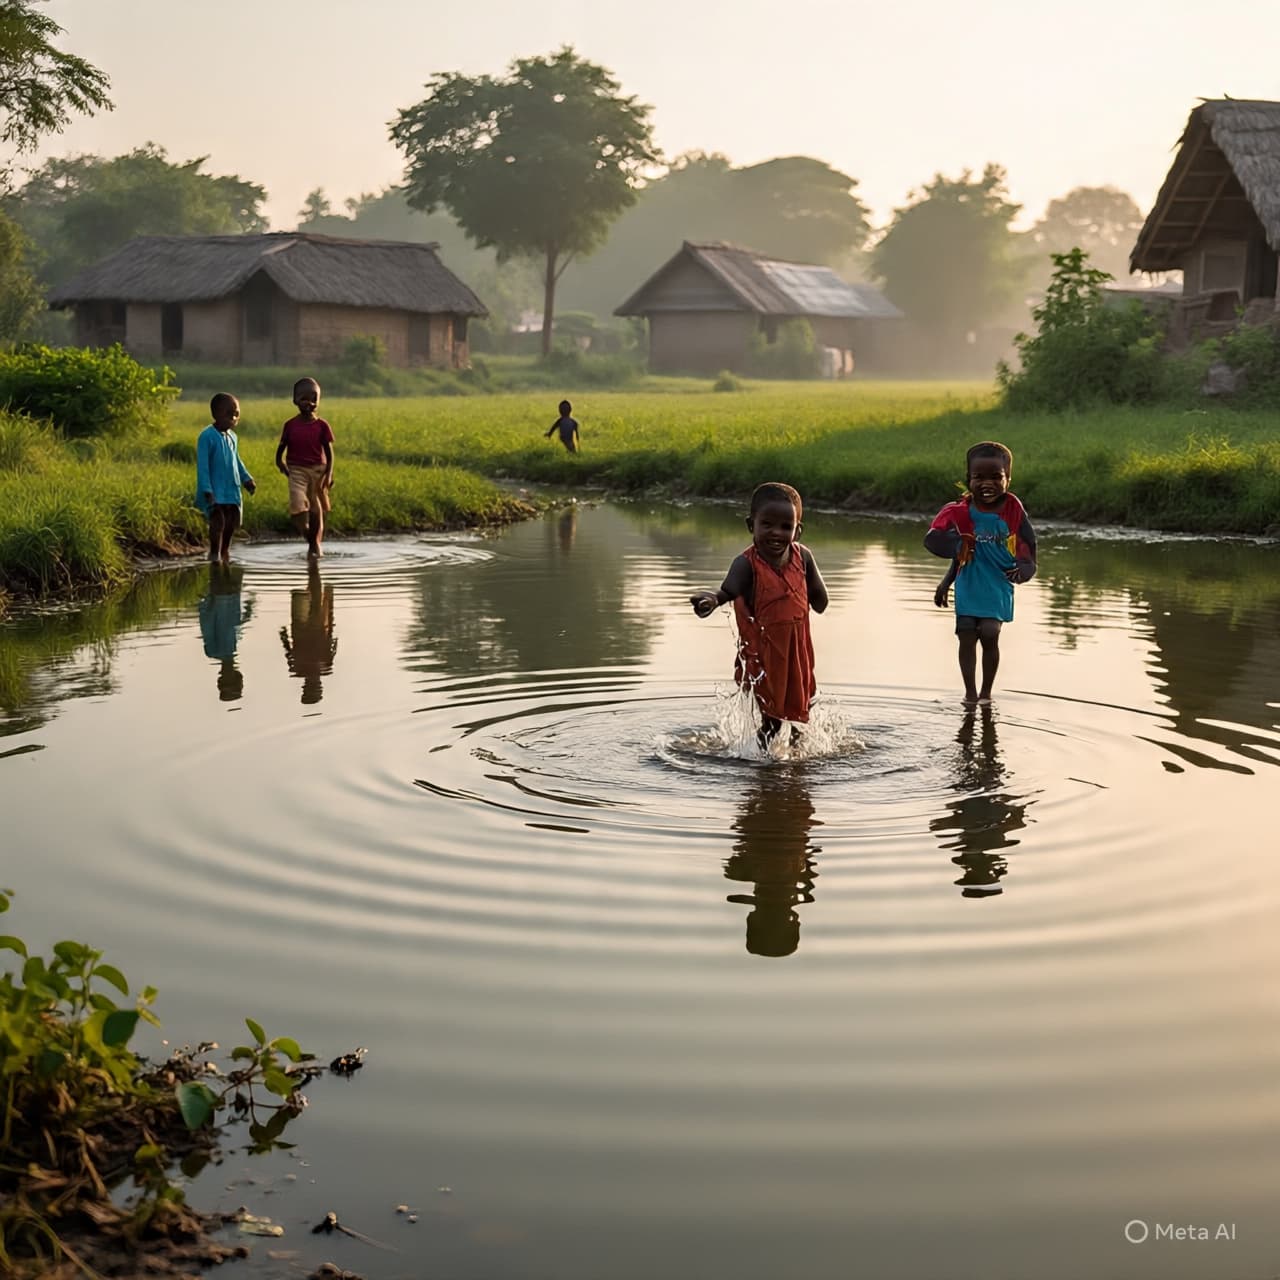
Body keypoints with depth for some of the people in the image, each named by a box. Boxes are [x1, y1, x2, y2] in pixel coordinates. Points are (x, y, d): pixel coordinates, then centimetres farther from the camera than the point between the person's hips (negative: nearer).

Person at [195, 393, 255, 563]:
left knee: (231, 521, 8)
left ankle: (225, 552, 26)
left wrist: (247, 479, 15)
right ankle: (214, 554, -10)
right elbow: (202, 465, -14)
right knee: (218, 519, -17)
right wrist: (206, 490, -19)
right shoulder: (207, 436, -11)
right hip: (214, 490, -7)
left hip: (231, 489, 7)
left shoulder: (232, 437, 11)